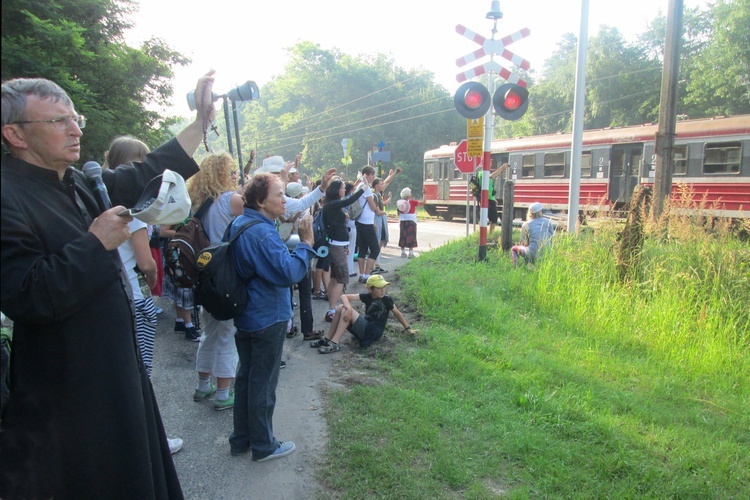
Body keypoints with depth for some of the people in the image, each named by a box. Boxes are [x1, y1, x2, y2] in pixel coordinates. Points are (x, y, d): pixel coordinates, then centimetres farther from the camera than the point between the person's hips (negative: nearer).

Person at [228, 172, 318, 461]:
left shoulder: (239, 224, 6)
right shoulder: (262, 233, -25)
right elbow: (290, 273, -28)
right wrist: (306, 243, -20)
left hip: (245, 315, 10)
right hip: (268, 318, -9)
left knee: (245, 377, 19)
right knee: (263, 382, 5)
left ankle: (240, 440, 33)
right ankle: (263, 446, 21)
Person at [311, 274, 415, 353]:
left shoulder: (387, 299, -4)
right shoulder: (367, 296, 4)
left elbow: (397, 313, 10)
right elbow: (344, 296, -3)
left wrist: (408, 328, 11)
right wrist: (349, 308, -25)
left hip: (373, 332, -5)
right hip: (364, 328, 5)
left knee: (345, 311, -21)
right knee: (341, 308, -11)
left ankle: (335, 344, -25)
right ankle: (327, 340, -7)